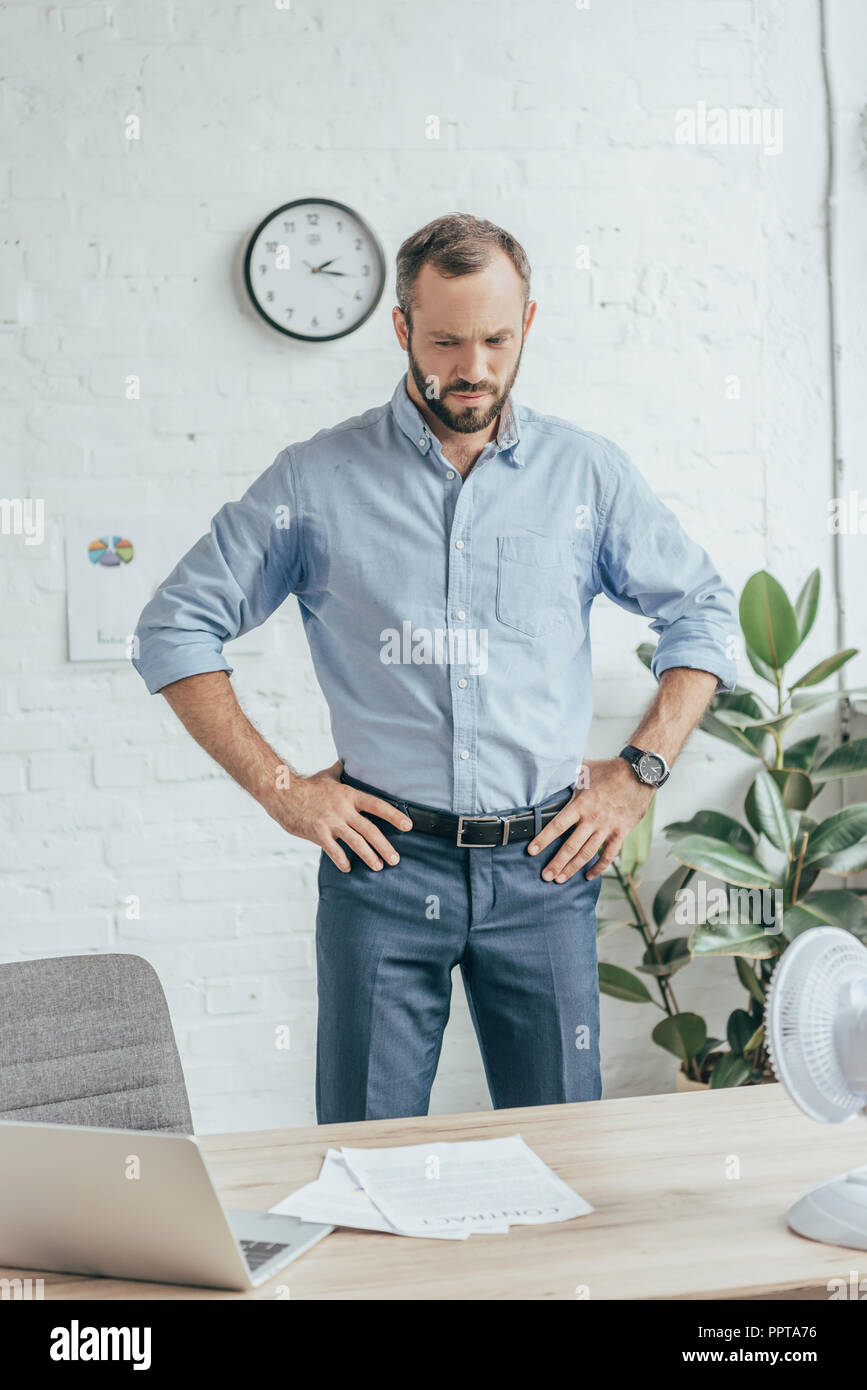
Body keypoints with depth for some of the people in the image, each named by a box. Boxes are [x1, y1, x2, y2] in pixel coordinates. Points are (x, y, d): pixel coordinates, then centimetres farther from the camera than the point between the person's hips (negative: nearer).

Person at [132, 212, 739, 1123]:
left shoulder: (586, 472, 6)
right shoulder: (318, 480, 1)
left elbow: (703, 612, 14)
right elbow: (175, 628, 4)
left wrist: (639, 774, 3)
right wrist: (277, 786, -2)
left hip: (543, 870, 2)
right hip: (385, 864, -1)